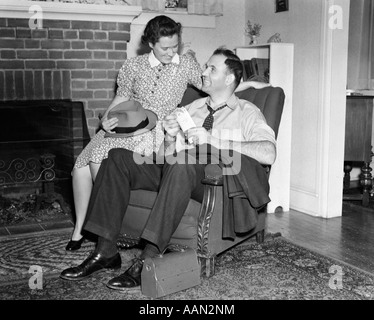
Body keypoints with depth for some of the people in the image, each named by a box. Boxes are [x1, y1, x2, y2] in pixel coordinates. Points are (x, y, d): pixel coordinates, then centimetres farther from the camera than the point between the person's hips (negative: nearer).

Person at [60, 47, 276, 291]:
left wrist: (214, 139, -20)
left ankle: (148, 259, -34)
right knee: (118, 157, -11)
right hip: (173, 171, 6)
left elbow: (269, 153, -15)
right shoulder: (194, 107, 24)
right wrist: (171, 138, -4)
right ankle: (106, 251, -14)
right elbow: (167, 156, 20)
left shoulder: (247, 112, 6)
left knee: (183, 163, -38)